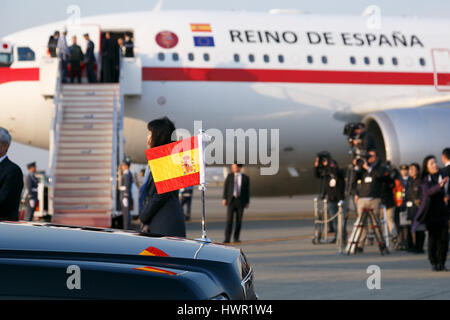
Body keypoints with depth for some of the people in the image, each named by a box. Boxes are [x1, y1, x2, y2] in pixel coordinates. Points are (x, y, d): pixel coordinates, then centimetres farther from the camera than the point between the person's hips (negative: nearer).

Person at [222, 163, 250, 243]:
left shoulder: (245, 178, 2)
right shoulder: (229, 176, 3)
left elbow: (247, 191, 4)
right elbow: (226, 188, 2)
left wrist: (247, 202, 2)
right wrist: (224, 199, -6)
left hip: (240, 201, 0)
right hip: (231, 200, 0)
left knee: (239, 220, 2)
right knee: (229, 219, -9)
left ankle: (236, 238, 13)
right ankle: (227, 239, -9)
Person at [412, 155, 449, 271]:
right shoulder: (425, 179, -2)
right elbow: (428, 192, -19)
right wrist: (440, 185, -34)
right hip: (430, 212, -2)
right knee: (432, 237, -5)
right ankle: (433, 263, 6)